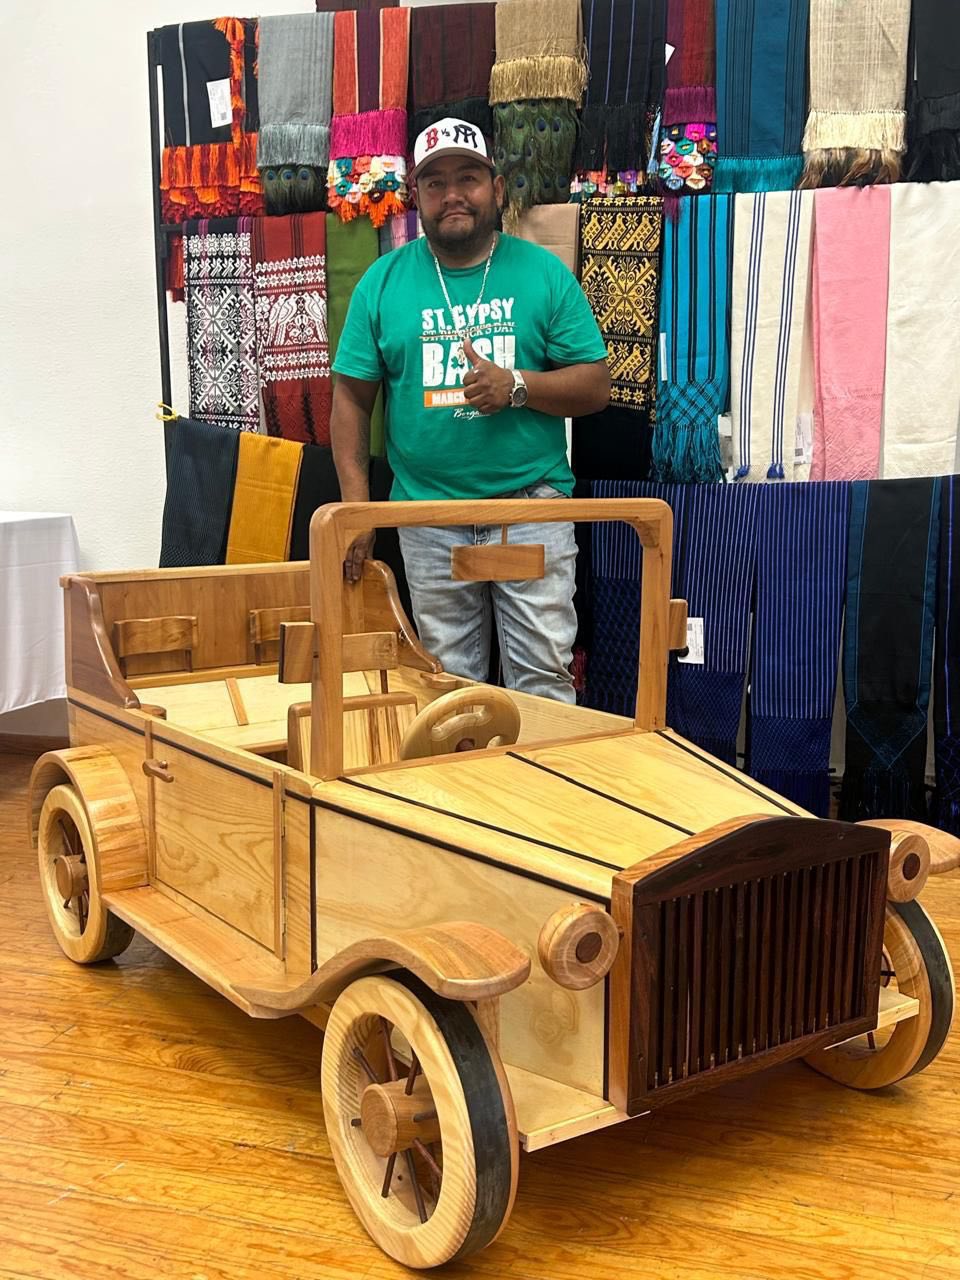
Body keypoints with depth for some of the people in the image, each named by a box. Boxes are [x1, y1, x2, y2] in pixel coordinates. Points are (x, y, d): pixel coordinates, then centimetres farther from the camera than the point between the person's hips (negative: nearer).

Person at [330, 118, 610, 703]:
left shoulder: (544, 273, 2)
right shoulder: (384, 280, 5)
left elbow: (595, 386, 1)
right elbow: (352, 398, 5)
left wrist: (517, 386, -16)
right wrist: (356, 506, -3)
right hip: (428, 518, 1)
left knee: (545, 681, 0)